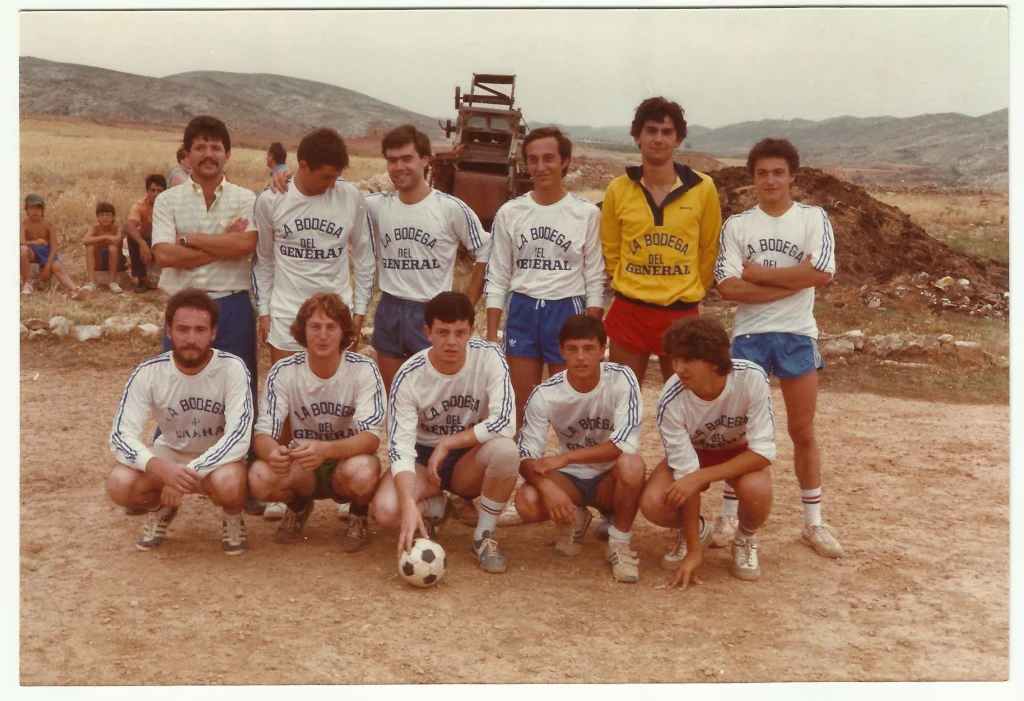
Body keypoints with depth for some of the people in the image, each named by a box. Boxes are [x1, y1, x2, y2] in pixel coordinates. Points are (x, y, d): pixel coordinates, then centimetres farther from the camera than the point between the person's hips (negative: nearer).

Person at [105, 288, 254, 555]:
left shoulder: (232, 368, -22)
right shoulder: (148, 373, -16)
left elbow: (239, 435, -27)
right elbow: (121, 436, -19)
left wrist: (189, 473, -37)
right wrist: (160, 468, -38)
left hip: (219, 458, -2)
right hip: (170, 454, 3)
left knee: (229, 484, -37)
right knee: (119, 484, -26)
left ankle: (233, 518, 1)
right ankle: (161, 508, 9)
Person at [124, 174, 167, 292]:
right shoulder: (140, 205, -24)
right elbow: (129, 226, -41)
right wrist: (142, 243, -58)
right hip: (147, 240, 0)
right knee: (132, 238, -31)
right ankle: (142, 279, -19)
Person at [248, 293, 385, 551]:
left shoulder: (363, 370, -15)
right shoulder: (284, 371, -10)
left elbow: (371, 436, -24)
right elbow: (263, 433, -14)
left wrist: (326, 449, -44)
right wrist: (273, 452, -40)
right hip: (301, 467, 2)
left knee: (362, 472, -37)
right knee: (259, 477, -29)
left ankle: (359, 517, 1)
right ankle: (298, 507, 8)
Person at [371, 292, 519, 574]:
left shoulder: (489, 357, -17)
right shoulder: (409, 376, -18)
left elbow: (505, 423, -27)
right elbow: (400, 446, -24)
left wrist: (448, 443, -21)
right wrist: (409, 505, -40)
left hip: (470, 460, 0)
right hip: (423, 458, 0)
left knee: (505, 450, -34)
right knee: (386, 509, -30)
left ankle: (484, 536, -10)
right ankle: (435, 509, 8)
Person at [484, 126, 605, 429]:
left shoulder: (586, 213, -2)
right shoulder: (510, 212, 2)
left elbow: (595, 280, 0)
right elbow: (497, 278, 5)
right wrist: (491, 333, 0)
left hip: (567, 313, -2)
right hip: (522, 313, 2)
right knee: (524, 408, 9)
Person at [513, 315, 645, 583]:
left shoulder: (621, 379, -18)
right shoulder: (545, 394, -13)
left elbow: (626, 444, -27)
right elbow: (527, 456, -14)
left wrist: (566, 457, -31)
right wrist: (547, 486, -36)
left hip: (611, 479, -2)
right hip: (569, 479, 2)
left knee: (632, 465, -36)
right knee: (527, 502, -29)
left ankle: (620, 542, -9)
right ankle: (574, 519, 8)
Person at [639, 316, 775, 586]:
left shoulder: (751, 378, -33)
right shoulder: (671, 402, -31)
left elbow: (763, 451, -29)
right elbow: (685, 472, -26)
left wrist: (700, 477, -38)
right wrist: (693, 552, -25)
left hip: (742, 454, -1)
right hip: (693, 453, 1)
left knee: (756, 490, -35)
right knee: (653, 503, -27)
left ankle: (746, 539, 1)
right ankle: (694, 531, 10)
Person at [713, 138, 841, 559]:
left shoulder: (813, 219, 2)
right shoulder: (737, 225, 3)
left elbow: (821, 273, -14)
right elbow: (728, 287, -9)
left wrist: (759, 273, -10)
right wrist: (791, 281, -13)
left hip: (798, 335, 0)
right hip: (748, 335, 0)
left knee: (803, 432, 8)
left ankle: (814, 522, 20)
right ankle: (729, 517, 18)